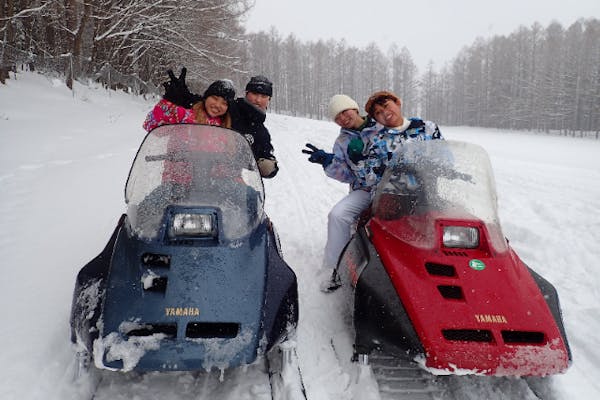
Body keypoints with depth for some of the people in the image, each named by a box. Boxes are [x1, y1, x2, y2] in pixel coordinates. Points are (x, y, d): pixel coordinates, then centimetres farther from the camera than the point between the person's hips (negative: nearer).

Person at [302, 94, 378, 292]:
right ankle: (338, 268, -10)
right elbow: (346, 175, 10)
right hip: (364, 190, 3)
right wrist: (327, 161, -9)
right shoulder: (341, 142, 17)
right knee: (337, 215, -22)